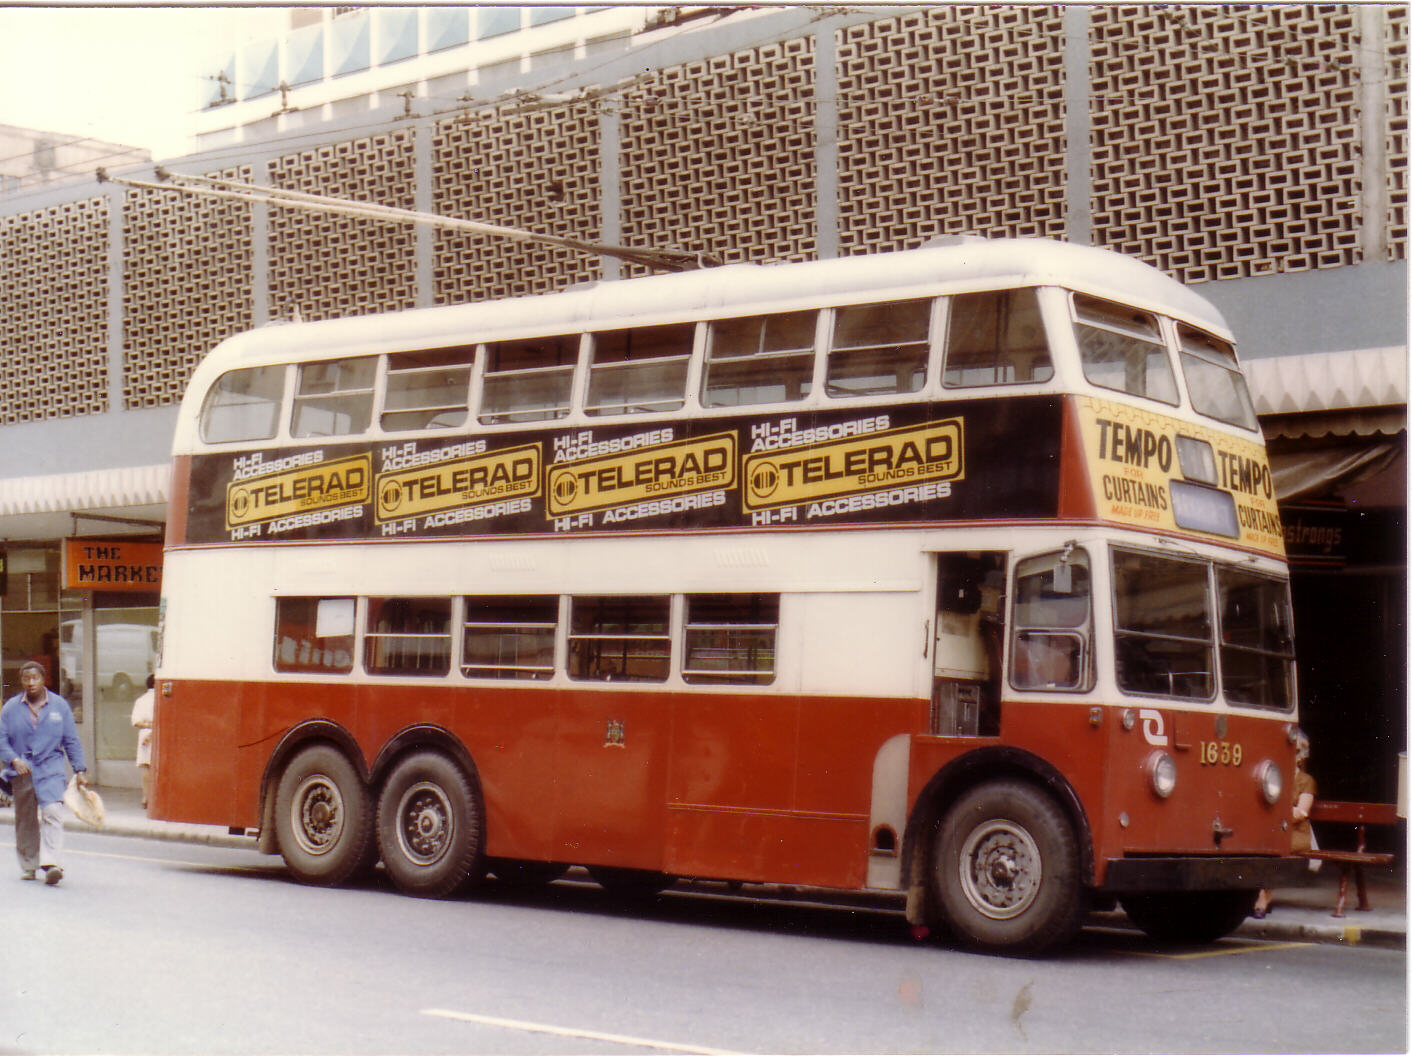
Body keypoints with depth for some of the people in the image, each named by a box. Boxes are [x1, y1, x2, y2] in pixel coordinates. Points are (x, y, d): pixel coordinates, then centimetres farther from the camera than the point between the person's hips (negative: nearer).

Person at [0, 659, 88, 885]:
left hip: (51, 770, -1)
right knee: (25, 821, 7)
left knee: (52, 812, -19)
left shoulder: (60, 706, 6)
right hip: (22, 773, 1)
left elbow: (71, 741, 9)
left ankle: (50, 863, -23)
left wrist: (80, 770, 4)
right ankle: (28, 866, 22)